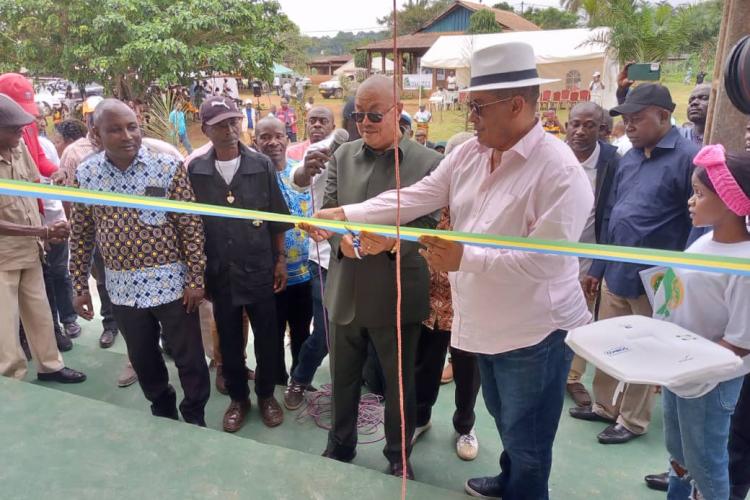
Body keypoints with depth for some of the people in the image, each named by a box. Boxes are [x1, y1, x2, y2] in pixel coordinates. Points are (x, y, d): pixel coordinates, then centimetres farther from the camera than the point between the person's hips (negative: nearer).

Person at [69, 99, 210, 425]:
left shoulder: (168, 166, -11)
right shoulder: (85, 174, -1)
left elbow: (191, 226, -9)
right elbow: (81, 235, 7)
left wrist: (196, 278, -10)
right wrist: (80, 285, 7)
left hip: (170, 281, -3)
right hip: (123, 287, 4)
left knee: (189, 357, 8)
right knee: (142, 359, 19)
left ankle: (195, 418, 29)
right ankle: (163, 412, 41)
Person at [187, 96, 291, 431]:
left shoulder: (262, 165, -5)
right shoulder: (195, 171, -4)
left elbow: (277, 218, 1)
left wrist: (281, 259, 0)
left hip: (260, 268, 0)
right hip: (220, 272, 1)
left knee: (267, 337, 11)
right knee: (229, 340, 14)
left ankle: (266, 394, 32)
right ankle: (238, 398, 33)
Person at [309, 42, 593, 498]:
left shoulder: (560, 171, -22)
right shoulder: (468, 155, -1)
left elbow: (545, 259, -26)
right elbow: (413, 199, -1)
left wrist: (464, 258, -30)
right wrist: (343, 215, -7)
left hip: (537, 331, -7)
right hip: (489, 324, 7)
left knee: (527, 441, 11)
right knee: (506, 422, 30)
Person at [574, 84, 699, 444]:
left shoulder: (688, 158, -14)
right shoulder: (629, 158, 9)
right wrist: (596, 267, 15)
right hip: (614, 274, 7)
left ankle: (633, 420, 29)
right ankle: (604, 406, 36)